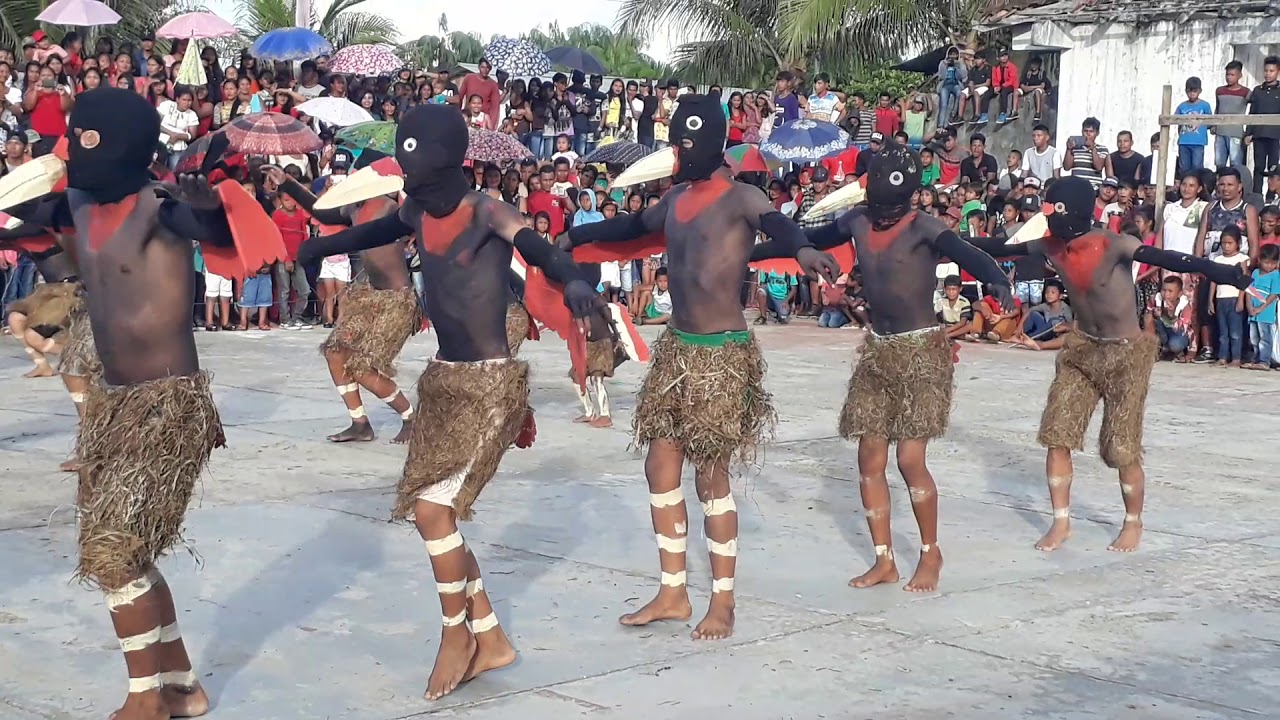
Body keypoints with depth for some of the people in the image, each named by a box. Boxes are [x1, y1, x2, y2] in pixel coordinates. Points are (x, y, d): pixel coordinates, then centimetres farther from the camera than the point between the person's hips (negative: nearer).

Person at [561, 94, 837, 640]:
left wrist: (802, 249, -58)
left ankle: (723, 602, 10)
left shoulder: (740, 198, -12)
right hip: (675, 347, 7)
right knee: (660, 466, 8)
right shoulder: (675, 199, 11)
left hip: (722, 354, -7)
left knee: (710, 476, -2)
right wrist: (572, 237, 42)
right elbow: (633, 226, 32)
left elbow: (776, 223, -35)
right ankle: (672, 593, 19)